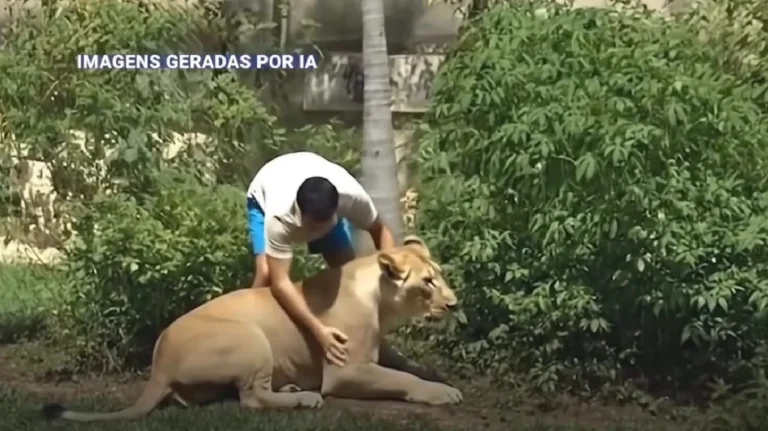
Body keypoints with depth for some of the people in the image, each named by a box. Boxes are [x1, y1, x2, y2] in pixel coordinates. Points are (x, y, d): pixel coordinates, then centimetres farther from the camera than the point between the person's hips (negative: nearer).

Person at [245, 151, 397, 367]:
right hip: (265, 196, -3)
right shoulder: (279, 215, -48)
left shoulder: (353, 196, -41)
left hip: (322, 204, 3)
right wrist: (319, 331, -59)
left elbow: (380, 231, -20)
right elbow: (280, 282, -50)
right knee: (266, 272, -24)